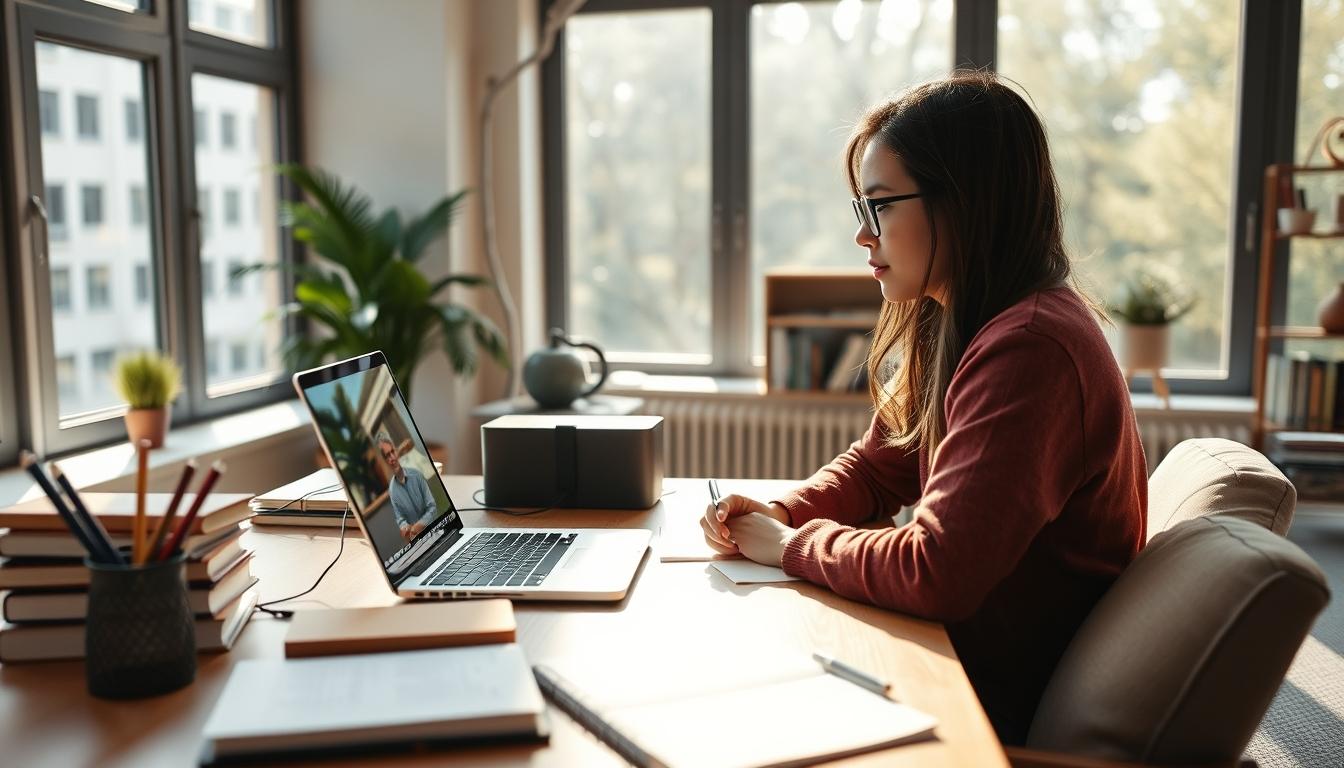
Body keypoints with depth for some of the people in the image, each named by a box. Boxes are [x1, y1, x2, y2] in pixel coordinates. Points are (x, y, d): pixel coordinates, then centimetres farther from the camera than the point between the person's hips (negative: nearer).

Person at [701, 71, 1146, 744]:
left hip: (1015, 706, -8)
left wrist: (793, 544, -16)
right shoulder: (956, 325, 4)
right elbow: (876, 467, 12)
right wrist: (781, 514, -7)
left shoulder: (1028, 349, -28)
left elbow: (935, 574, -32)